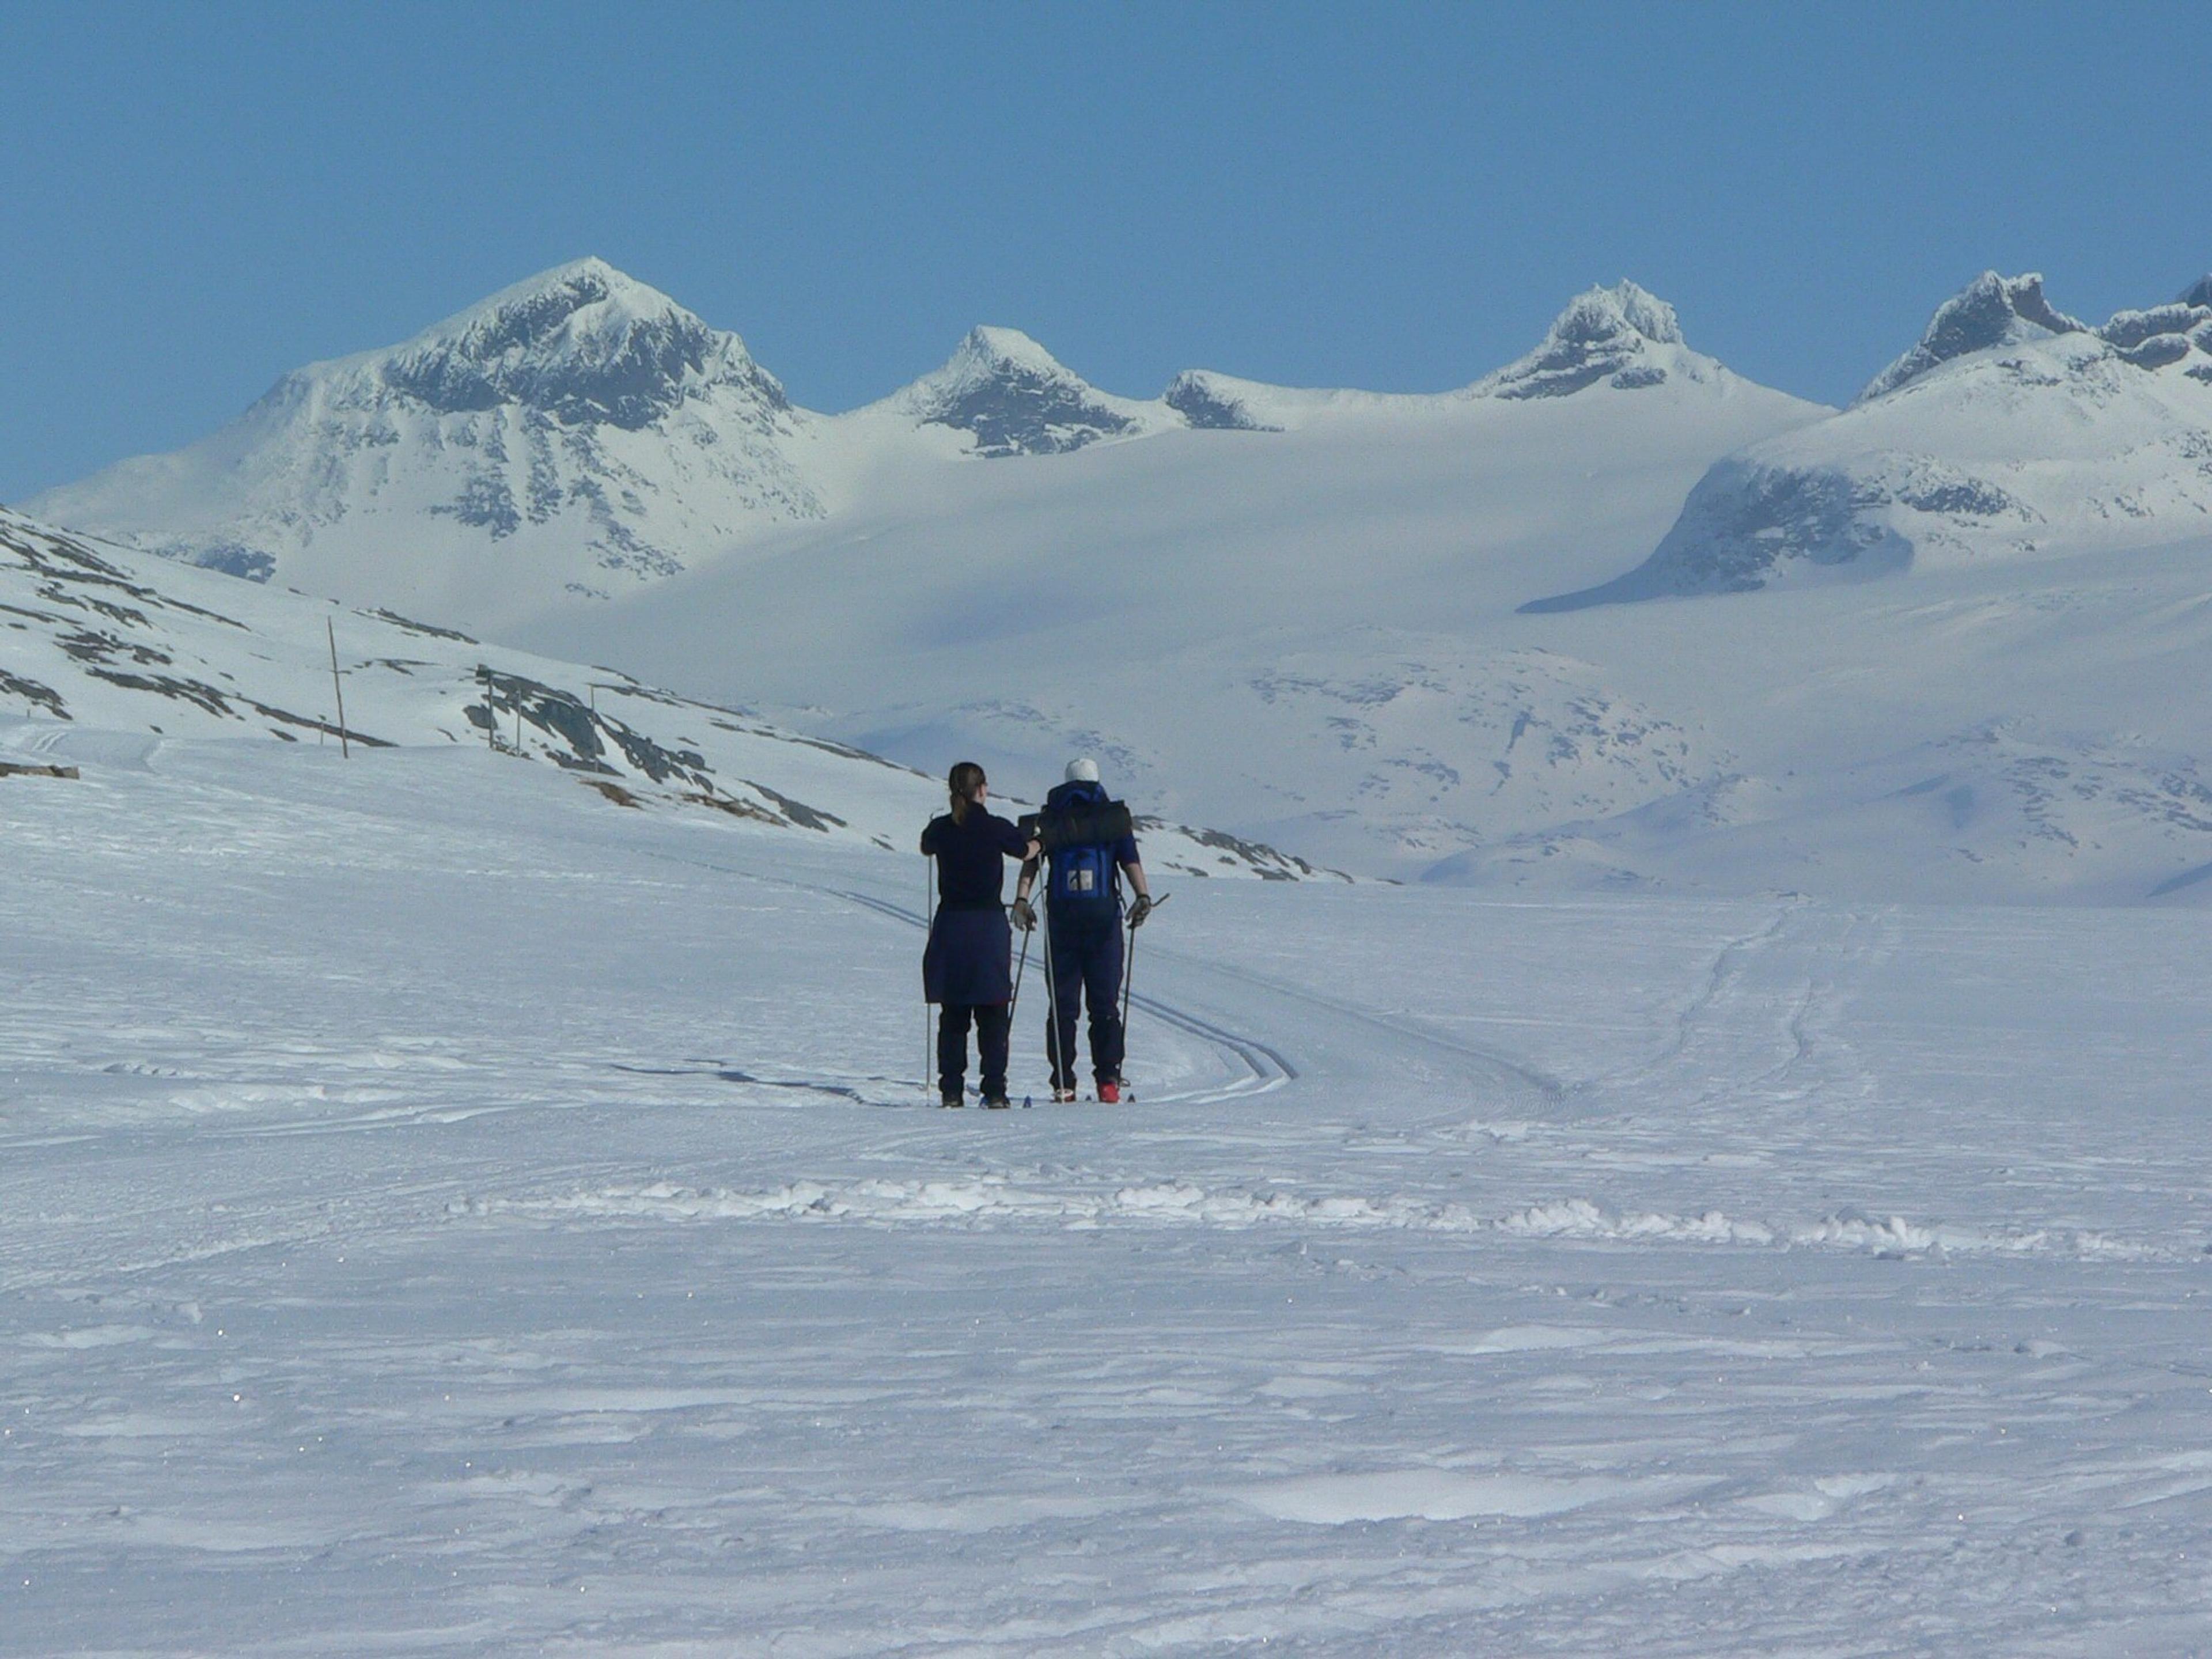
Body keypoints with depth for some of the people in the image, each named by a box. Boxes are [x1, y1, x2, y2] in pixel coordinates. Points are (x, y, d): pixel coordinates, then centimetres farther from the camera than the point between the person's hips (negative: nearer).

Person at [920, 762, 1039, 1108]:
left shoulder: (941, 829, -2)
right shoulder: (997, 829, -8)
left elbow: (926, 848, 23)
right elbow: (1026, 851, 13)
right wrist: (1039, 841, 37)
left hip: (950, 925, 2)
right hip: (990, 924, -2)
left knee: (952, 1014, 8)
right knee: (992, 1014, 3)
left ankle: (951, 1091, 4)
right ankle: (994, 1092, -1)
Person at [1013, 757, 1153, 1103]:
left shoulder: (1050, 817, 10)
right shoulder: (1114, 815, 9)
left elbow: (1031, 858, -1)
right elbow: (1130, 860, -2)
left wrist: (1022, 899, -6)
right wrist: (1143, 897, -9)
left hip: (1062, 915, 0)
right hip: (1104, 915, 0)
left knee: (1062, 1002, 3)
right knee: (1105, 1002, 4)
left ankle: (1063, 1083, -2)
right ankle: (1108, 1079, -6)